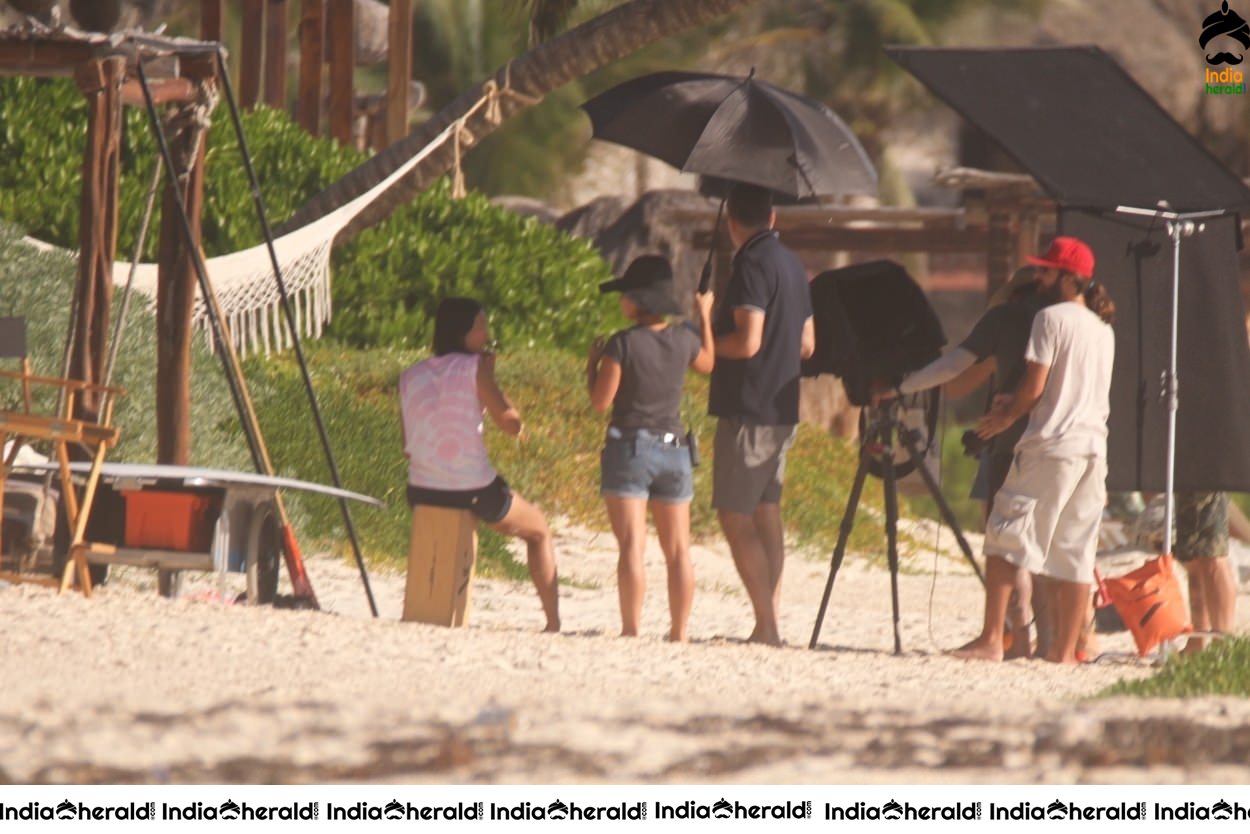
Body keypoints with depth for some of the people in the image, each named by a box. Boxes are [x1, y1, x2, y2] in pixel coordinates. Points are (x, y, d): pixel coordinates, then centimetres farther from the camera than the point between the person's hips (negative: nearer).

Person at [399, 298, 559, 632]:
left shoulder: (411, 377, 5)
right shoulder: (474, 368, -10)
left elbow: (409, 447, 9)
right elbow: (511, 424, -8)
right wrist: (490, 376, 1)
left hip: (423, 493, 5)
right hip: (474, 491, -5)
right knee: (539, 531, 23)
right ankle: (553, 623, 18)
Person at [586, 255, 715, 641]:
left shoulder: (623, 344, -13)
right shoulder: (684, 340, 0)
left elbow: (601, 402, -11)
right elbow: (707, 363, 24)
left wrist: (592, 365, 7)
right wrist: (705, 316, 35)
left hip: (629, 448, -4)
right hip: (674, 450, 4)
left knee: (631, 547, -6)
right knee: (677, 550, 9)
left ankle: (631, 630, -12)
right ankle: (679, 632, 10)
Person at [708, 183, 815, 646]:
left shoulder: (752, 265, -15)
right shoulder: (792, 265, 13)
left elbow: (747, 342, -21)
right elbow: (806, 345, 19)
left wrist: (705, 342, -5)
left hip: (747, 409, -9)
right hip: (783, 409, 9)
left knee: (735, 516, -6)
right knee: (766, 511, 14)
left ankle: (766, 625, -12)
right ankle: (770, 621, 13)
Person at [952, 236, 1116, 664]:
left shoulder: (1052, 318, -7)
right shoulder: (1104, 328, 17)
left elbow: (1035, 385, -11)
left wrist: (1007, 415, 7)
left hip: (1051, 444, -7)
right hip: (1095, 447, 7)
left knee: (1004, 536, -3)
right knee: (1075, 551, 8)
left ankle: (992, 638, -11)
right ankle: (1064, 649, 6)